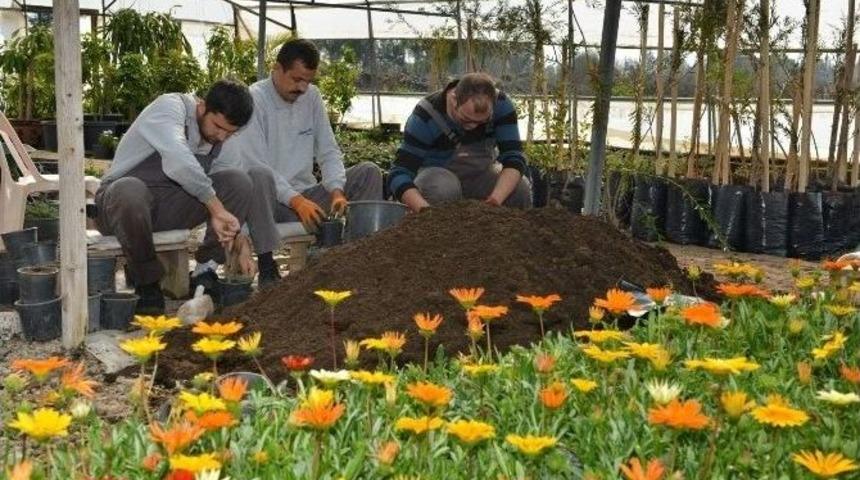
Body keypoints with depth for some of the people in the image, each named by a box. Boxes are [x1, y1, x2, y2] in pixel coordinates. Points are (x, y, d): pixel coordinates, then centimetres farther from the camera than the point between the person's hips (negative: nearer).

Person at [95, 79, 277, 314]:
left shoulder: (223, 141, 6)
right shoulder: (170, 107, -15)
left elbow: (239, 193, 9)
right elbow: (179, 160, -34)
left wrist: (242, 247, -1)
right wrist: (217, 209, -36)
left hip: (171, 210, 5)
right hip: (124, 198, -5)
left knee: (239, 180, -14)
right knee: (130, 191, -41)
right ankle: (146, 284, -18)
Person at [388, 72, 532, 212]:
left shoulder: (501, 104, -21)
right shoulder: (426, 116, -28)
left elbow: (514, 158, -24)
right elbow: (399, 174, -31)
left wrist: (496, 199, -43)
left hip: (481, 174, 2)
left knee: (521, 188, -26)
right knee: (442, 187, -37)